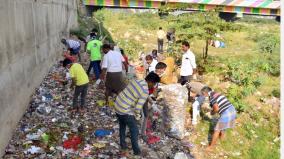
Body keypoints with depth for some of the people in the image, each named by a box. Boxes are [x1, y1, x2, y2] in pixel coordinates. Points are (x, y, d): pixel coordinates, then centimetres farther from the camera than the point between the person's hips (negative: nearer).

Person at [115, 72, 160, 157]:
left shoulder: (136, 80, 0)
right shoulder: (145, 92, -22)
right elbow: (138, 108, -23)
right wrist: (137, 116, -2)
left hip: (117, 105, 8)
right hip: (125, 111, -8)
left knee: (122, 126, 27)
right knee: (134, 131, 11)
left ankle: (123, 145, 44)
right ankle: (136, 151, 25)